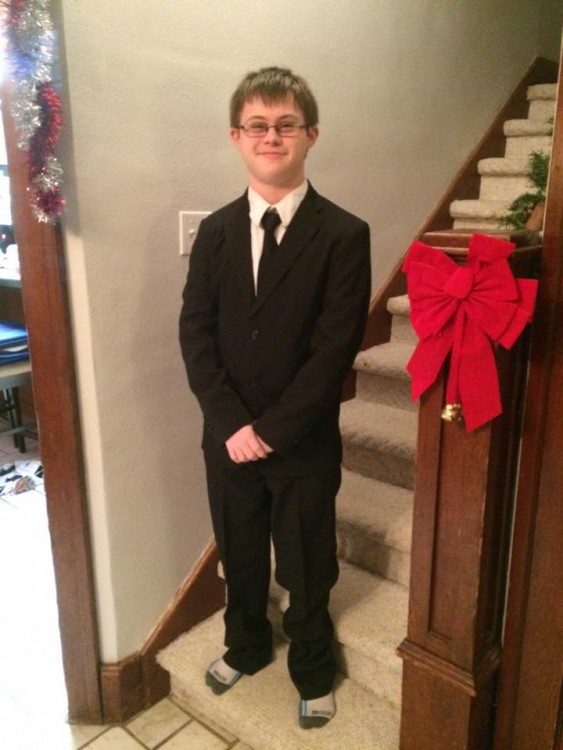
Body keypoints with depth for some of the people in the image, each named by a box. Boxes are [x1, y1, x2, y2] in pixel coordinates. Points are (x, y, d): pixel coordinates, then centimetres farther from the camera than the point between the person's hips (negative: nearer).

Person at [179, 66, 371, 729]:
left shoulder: (344, 235, -10)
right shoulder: (215, 232, 2)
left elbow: (335, 347, -15)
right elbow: (195, 335, -3)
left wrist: (271, 429, -16)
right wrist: (231, 424, -13)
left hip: (304, 442, -3)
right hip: (228, 437, 3)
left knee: (306, 567, 15)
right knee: (239, 555, 21)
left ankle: (312, 670, 42)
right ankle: (245, 644, 49)